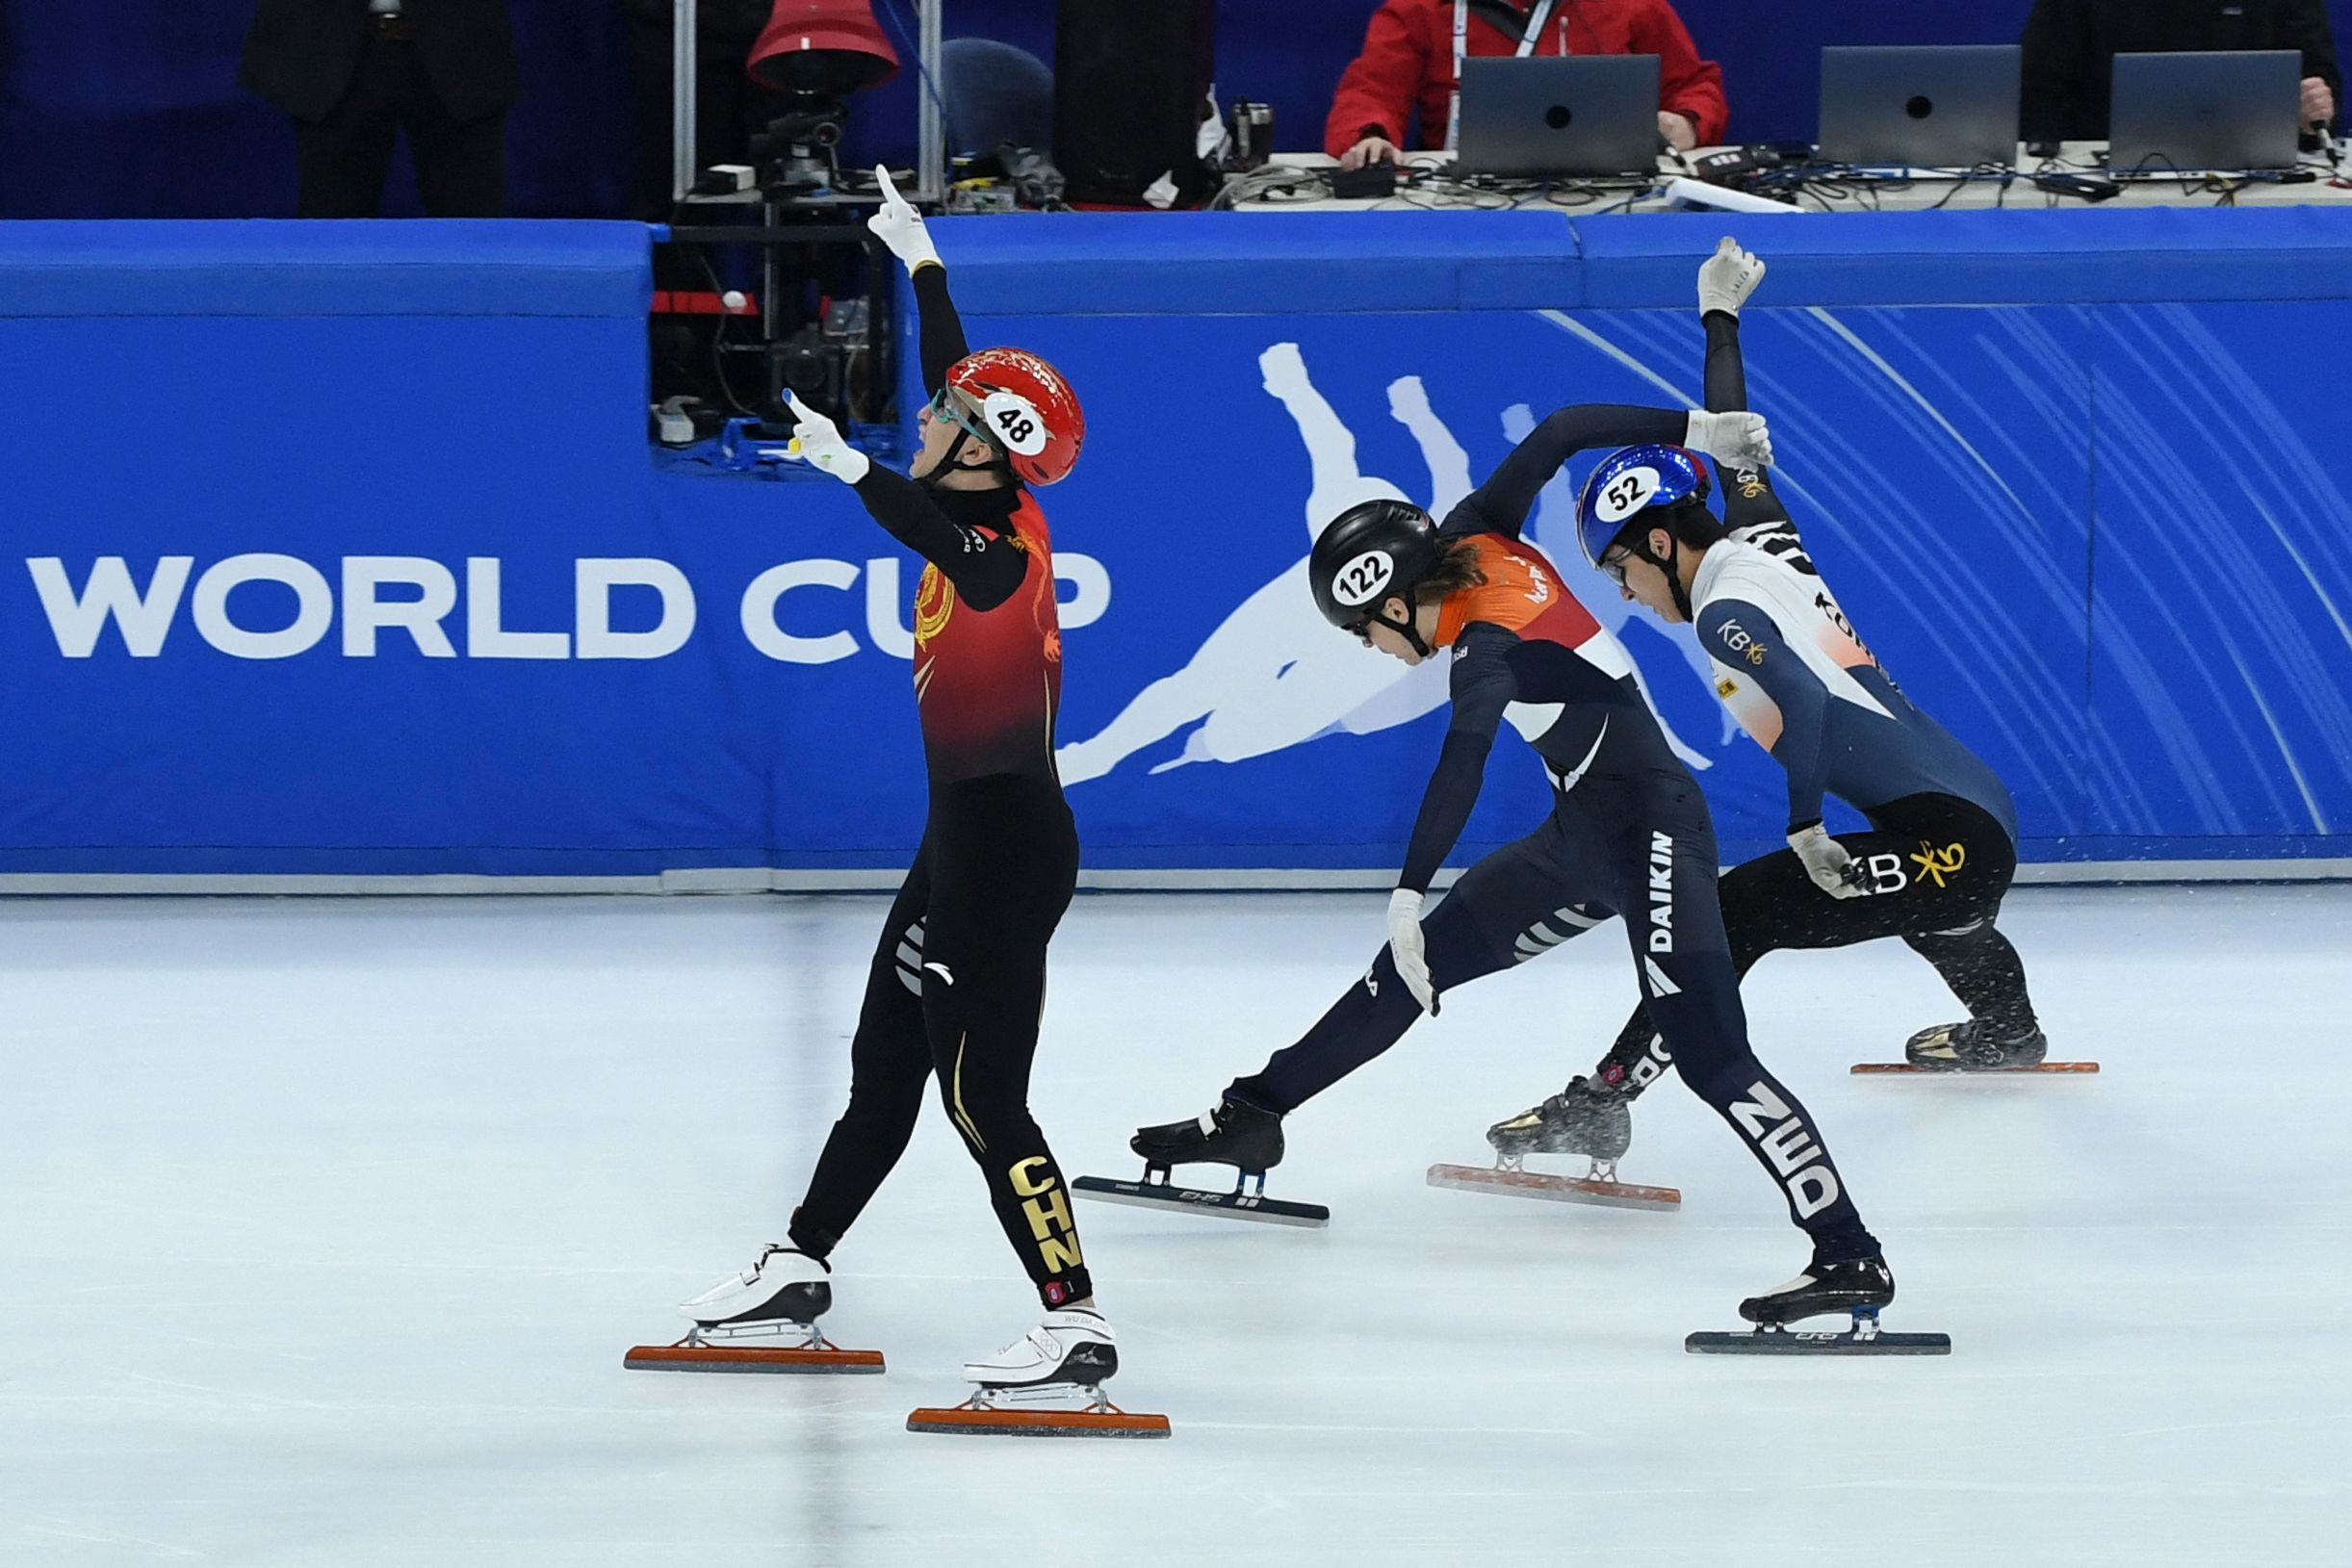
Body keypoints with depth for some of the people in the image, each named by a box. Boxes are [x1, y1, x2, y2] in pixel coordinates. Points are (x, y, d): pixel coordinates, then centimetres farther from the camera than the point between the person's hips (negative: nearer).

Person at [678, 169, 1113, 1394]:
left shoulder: (998, 546, -21)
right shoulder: (984, 509, 4)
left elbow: (946, 547, -47)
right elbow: (956, 372, 20)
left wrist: (853, 469, -60)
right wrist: (918, 259, 30)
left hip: (1006, 845, -10)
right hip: (968, 834, 10)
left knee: (982, 1098, -10)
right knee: (886, 1058, 20)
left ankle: (1075, 1321, -9)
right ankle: (801, 1265, 33)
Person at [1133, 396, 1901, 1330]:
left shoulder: (1488, 646, -24)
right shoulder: (1474, 543, 0)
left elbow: (1463, 763, -40)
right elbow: (1556, 436, 7)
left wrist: (1411, 894, -51)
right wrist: (1698, 431, 16)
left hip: (1651, 833, -10)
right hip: (1583, 838, 10)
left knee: (1710, 1056, -18)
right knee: (1415, 967, 14)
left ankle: (1849, 1257, -22)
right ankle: (1253, 1115, 26)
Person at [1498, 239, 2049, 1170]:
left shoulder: (1726, 610, -13)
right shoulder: (1761, 539, 12)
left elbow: (1805, 704, -29)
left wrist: (1805, 830, -20)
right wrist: (1719, 318, 43)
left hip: (1945, 839, -10)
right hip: (1984, 819, 10)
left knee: (1737, 913, -18)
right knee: (1935, 907, 44)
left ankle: (1601, 1103, -25)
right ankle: (2004, 1028, 73)